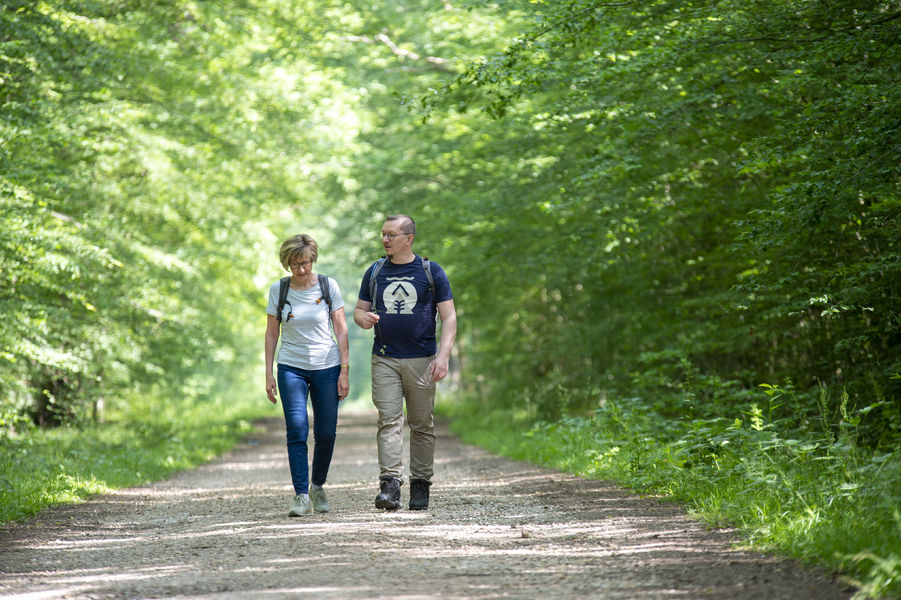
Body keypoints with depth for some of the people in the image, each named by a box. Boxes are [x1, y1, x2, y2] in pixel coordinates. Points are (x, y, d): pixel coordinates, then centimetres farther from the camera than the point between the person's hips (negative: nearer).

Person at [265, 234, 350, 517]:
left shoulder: (328, 286, -1)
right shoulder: (278, 290, 2)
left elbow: (341, 329, 1)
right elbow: (271, 333, 8)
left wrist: (344, 371, -4)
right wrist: (268, 374, 3)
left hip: (327, 366, 0)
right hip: (291, 368, 0)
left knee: (326, 433, 1)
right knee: (297, 430, -13)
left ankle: (317, 486, 25)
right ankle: (302, 497, -12)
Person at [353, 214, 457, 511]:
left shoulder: (431, 272, 2)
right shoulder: (375, 272, 11)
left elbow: (449, 317, 1)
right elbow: (359, 309, 17)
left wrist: (443, 356, -11)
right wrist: (363, 318, -9)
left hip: (422, 360, -1)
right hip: (384, 360, 2)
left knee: (422, 425, 3)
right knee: (389, 421, -9)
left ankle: (420, 486, 10)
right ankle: (390, 485, -16)